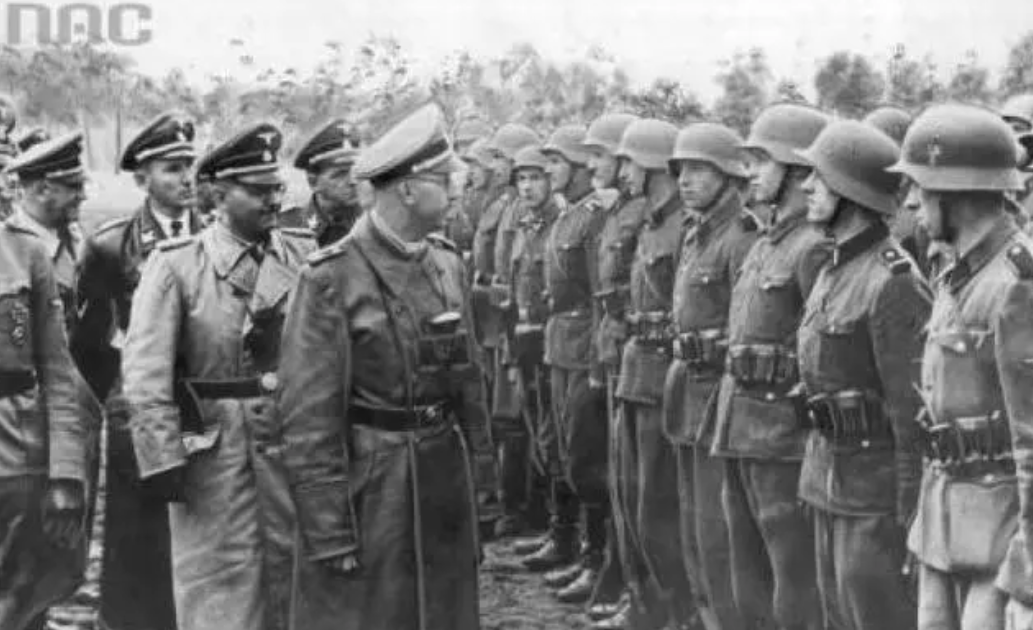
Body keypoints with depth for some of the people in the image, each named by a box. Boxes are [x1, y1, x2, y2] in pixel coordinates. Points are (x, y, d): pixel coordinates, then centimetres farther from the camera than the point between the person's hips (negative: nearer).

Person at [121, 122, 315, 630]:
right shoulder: (175, 264, -4)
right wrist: (162, 458, -12)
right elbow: (145, 371, -8)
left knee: (292, 584, 10)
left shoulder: (305, 254, 5)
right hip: (213, 450, -3)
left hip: (292, 444, 3)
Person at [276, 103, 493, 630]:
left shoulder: (447, 264, 7)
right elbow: (309, 415, -13)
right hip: (372, 483, -6)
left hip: (447, 477, 6)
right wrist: (329, 528, -15)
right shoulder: (332, 279, -13)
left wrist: (480, 477, 12)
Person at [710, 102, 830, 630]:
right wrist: (729, 411, 17)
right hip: (740, 428, 9)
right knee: (748, 574, 17)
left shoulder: (815, 249, -15)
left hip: (784, 434, -9)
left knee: (795, 575, -2)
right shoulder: (767, 243, 13)